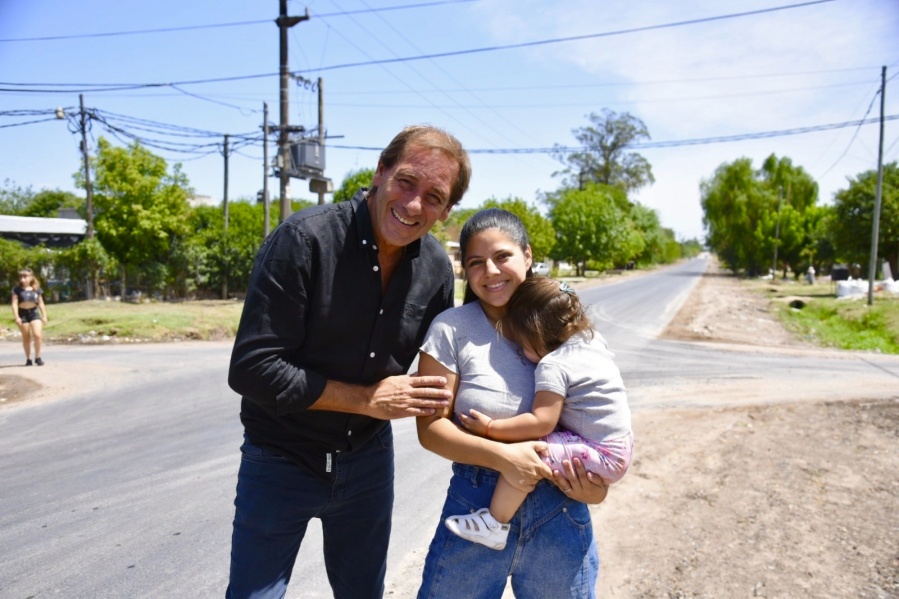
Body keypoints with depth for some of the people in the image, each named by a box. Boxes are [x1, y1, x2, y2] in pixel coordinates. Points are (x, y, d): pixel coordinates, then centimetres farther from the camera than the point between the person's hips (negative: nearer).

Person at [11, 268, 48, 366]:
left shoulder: (37, 289, 5)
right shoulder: (17, 289, -2)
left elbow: (41, 303, 11)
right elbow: (14, 303, -5)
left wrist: (44, 316, 9)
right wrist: (16, 317, -13)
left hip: (34, 313, 1)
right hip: (22, 314, -1)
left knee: (38, 335, -13)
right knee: (26, 337, 7)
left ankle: (38, 357, 2)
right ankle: (28, 359, 18)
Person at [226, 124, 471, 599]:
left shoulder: (436, 267, -7)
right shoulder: (303, 240, -22)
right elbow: (251, 369, -24)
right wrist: (368, 399, -22)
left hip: (369, 457, 5)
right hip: (281, 459, -4)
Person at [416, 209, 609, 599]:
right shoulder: (451, 329, -8)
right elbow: (430, 427, -9)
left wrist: (596, 483, -7)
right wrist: (502, 456, -22)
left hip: (560, 511, 2)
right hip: (476, 505, -2)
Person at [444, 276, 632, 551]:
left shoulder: (553, 366, -20)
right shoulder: (593, 339, 4)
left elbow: (541, 422, -27)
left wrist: (490, 427, -21)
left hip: (601, 457, -10)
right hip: (621, 446, 10)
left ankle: (494, 524, -9)